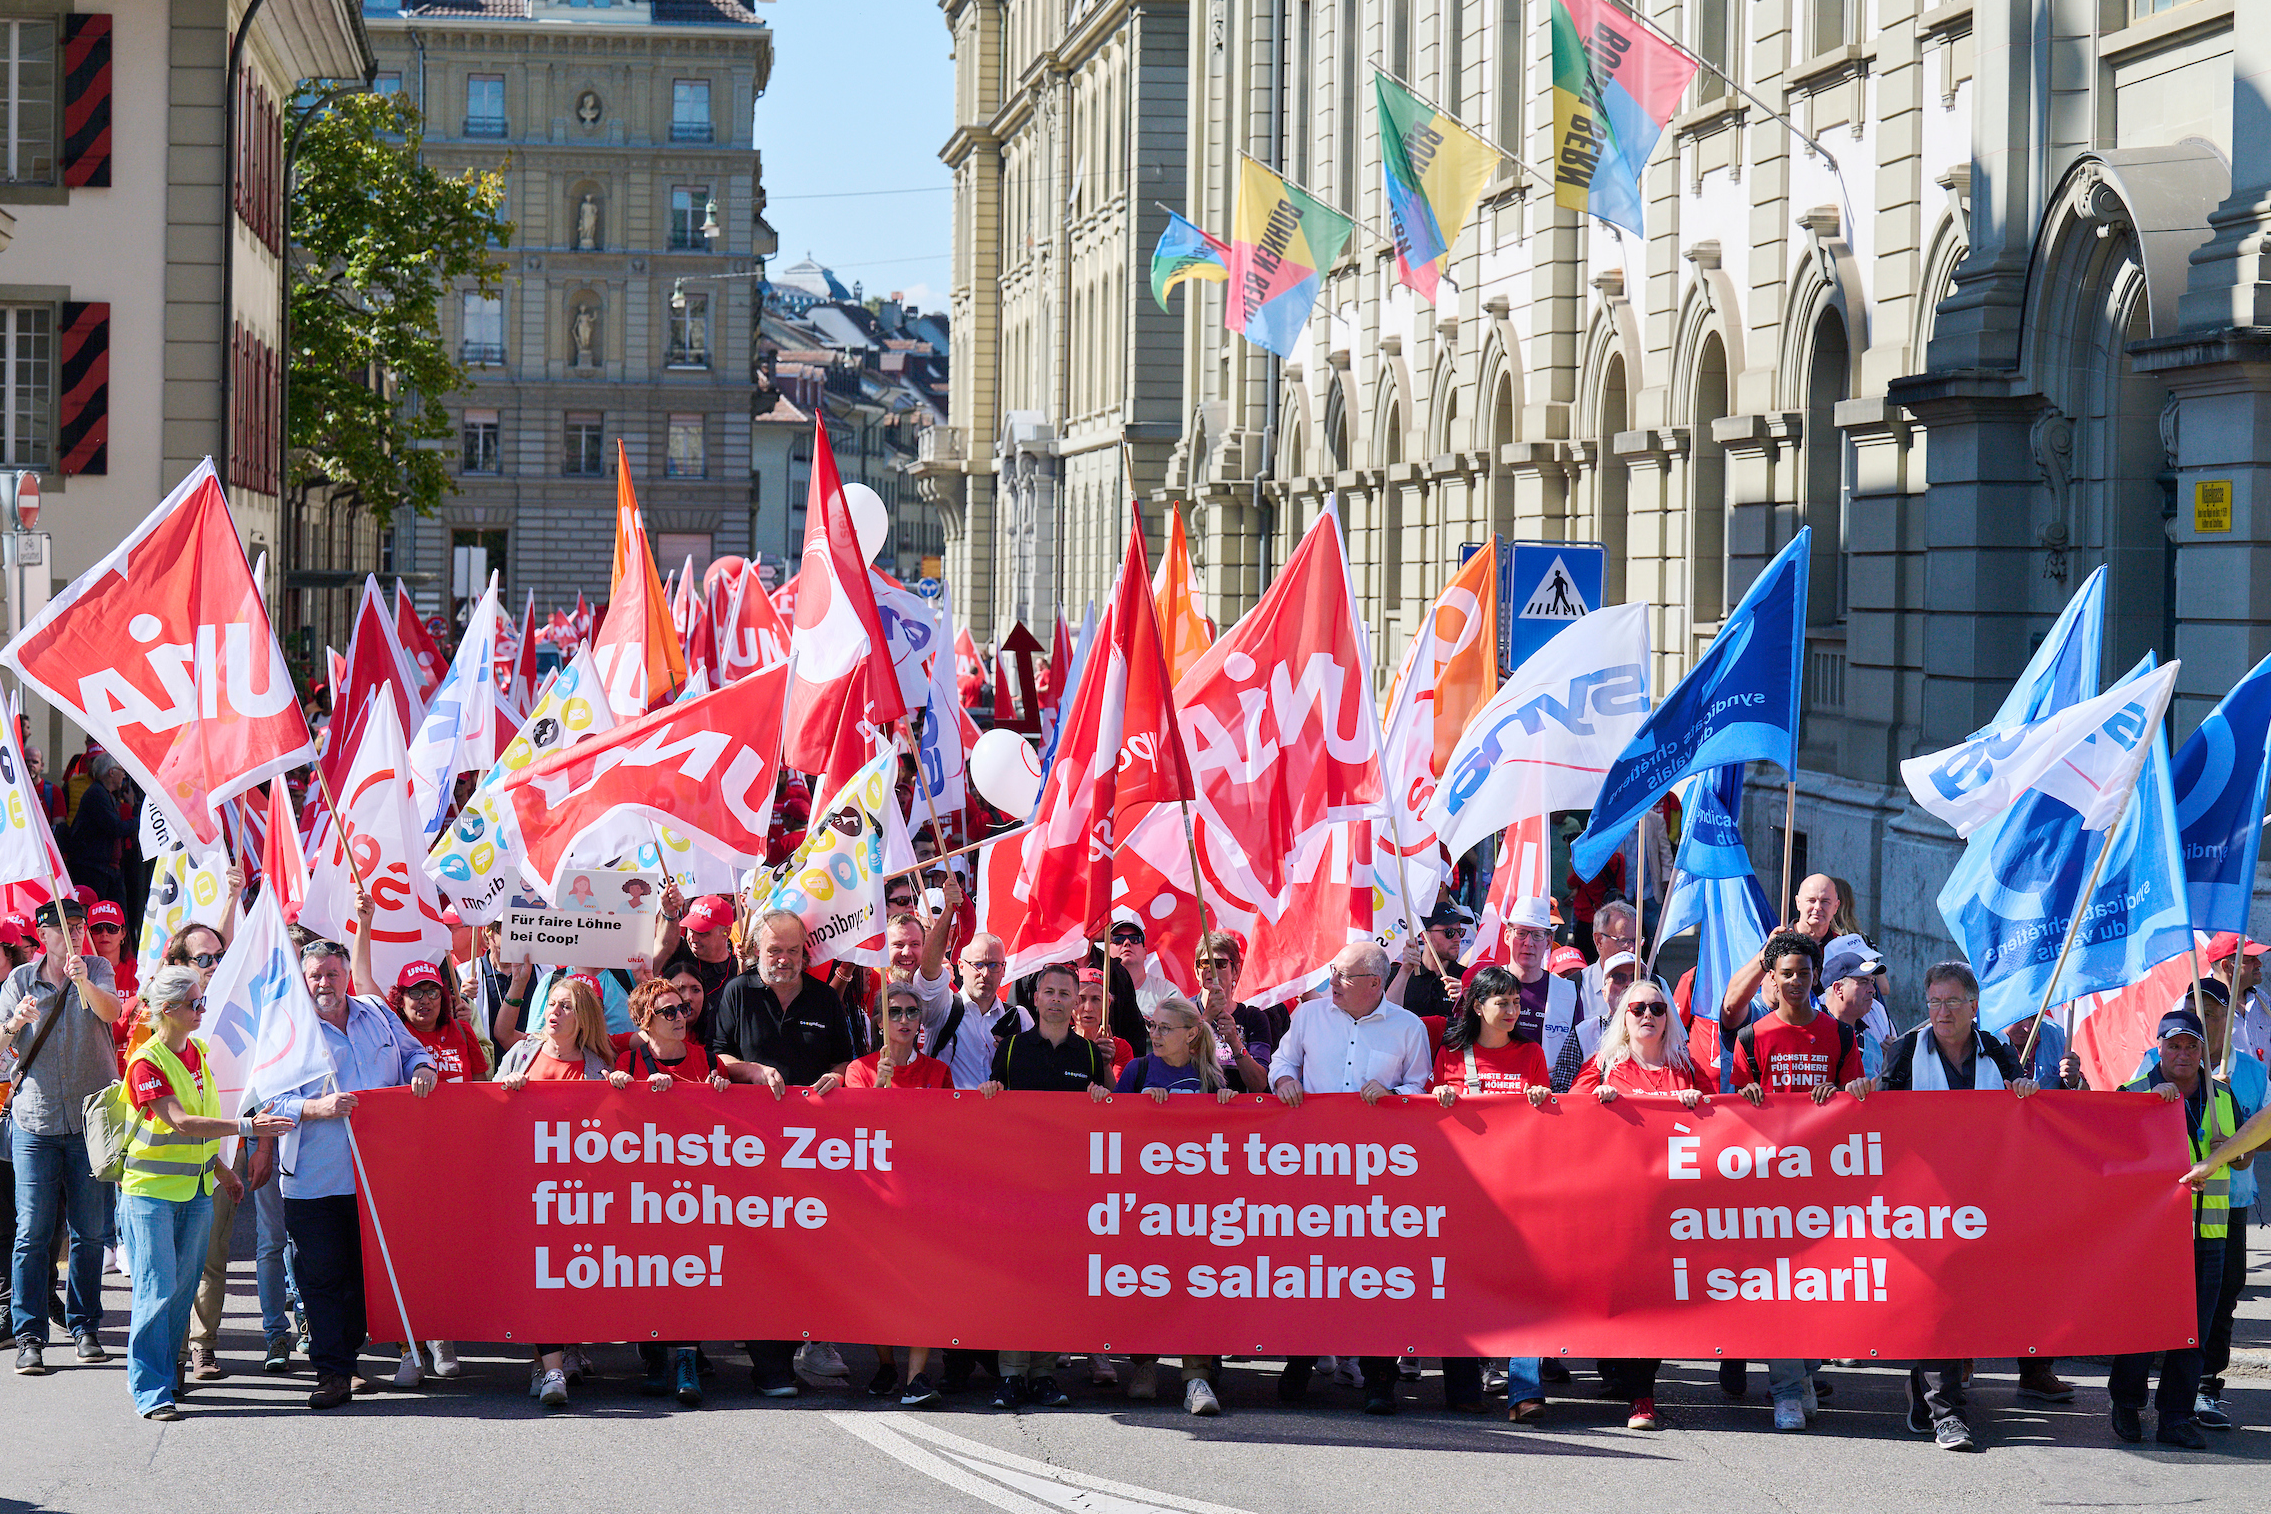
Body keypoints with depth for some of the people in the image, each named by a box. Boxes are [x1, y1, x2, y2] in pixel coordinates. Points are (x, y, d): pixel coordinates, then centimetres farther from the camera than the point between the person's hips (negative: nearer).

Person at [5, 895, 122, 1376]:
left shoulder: (97, 971, 4)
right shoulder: (20, 981, 6)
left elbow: (110, 1011, -17)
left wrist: (84, 983, -38)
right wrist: (16, 1022, -21)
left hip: (92, 1118, 0)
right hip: (35, 1120, 0)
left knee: (90, 1231, 4)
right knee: (33, 1232, -5)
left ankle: (84, 1327, 15)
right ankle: (29, 1337, -3)